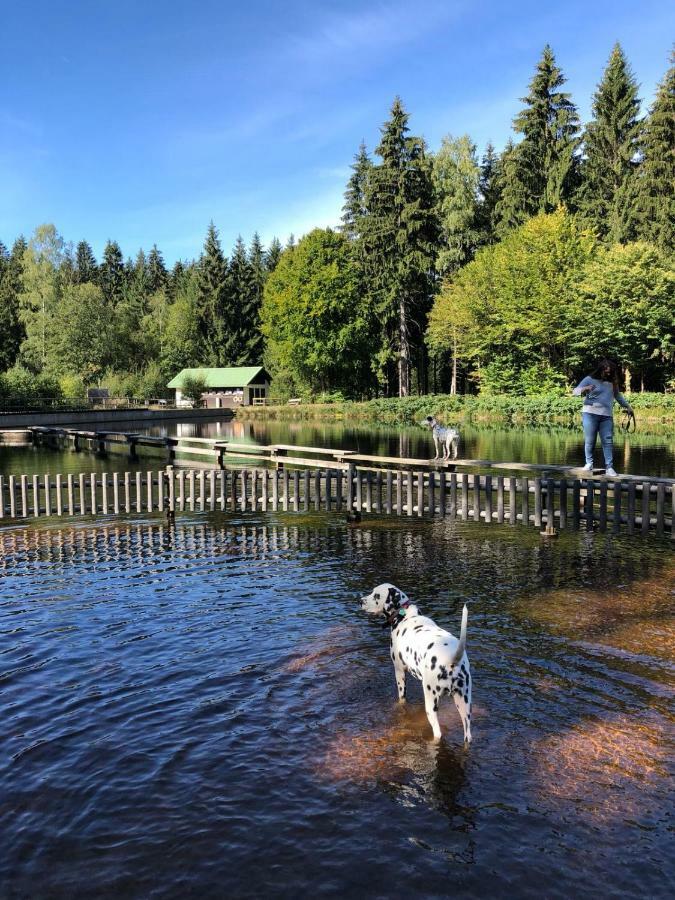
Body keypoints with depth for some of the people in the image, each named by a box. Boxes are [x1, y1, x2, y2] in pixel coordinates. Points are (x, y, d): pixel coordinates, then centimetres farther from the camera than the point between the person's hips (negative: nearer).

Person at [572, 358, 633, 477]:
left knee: (608, 441, -2)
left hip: (606, 416, 4)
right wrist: (584, 389, -26)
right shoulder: (589, 379, 2)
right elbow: (575, 391, -5)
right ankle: (589, 463, 14)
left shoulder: (612, 382, 16)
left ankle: (609, 467, -2)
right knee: (590, 440, -2)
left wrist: (627, 405, 36)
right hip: (590, 413, -4)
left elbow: (618, 395, 33)